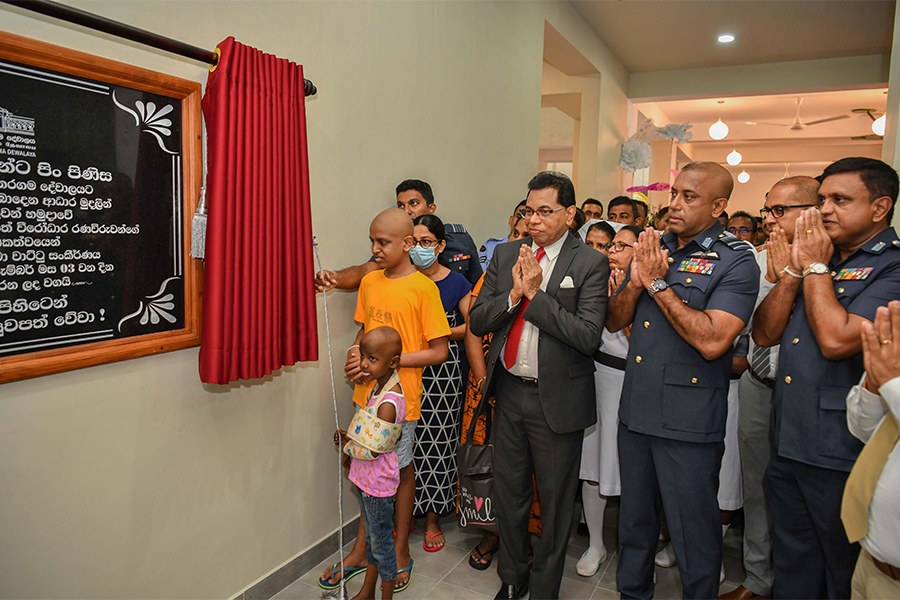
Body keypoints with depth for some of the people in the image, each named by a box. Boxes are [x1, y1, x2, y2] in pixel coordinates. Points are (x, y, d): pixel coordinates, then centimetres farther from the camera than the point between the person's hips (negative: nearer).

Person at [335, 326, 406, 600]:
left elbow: (374, 449, -25)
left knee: (382, 541, 9)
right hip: (367, 479, 9)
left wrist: (347, 441, -12)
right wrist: (350, 439, 0)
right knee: (371, 537, 23)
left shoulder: (388, 402, -28)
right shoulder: (379, 387, 1)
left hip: (379, 483, -9)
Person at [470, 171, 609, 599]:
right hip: (509, 392, 4)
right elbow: (476, 322, 0)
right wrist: (515, 293, -16)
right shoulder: (505, 256, 5)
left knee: (555, 501, 12)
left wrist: (534, 293, -19)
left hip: (557, 399, -4)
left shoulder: (590, 264, -8)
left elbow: (588, 336, -20)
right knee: (508, 492, 19)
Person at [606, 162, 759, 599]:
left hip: (689, 422, -6)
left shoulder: (736, 261, -11)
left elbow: (711, 341, -24)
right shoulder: (652, 248, 8)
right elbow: (614, 321, 8)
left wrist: (658, 283, -19)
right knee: (634, 520, 22)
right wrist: (635, 282, -11)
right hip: (635, 410, 6)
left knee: (693, 531, 11)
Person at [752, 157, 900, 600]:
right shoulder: (820, 256, 10)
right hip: (788, 446, 6)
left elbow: (836, 339, -25)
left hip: (843, 458, -6)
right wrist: (795, 269, -6)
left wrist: (816, 266, -13)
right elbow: (763, 333, 4)